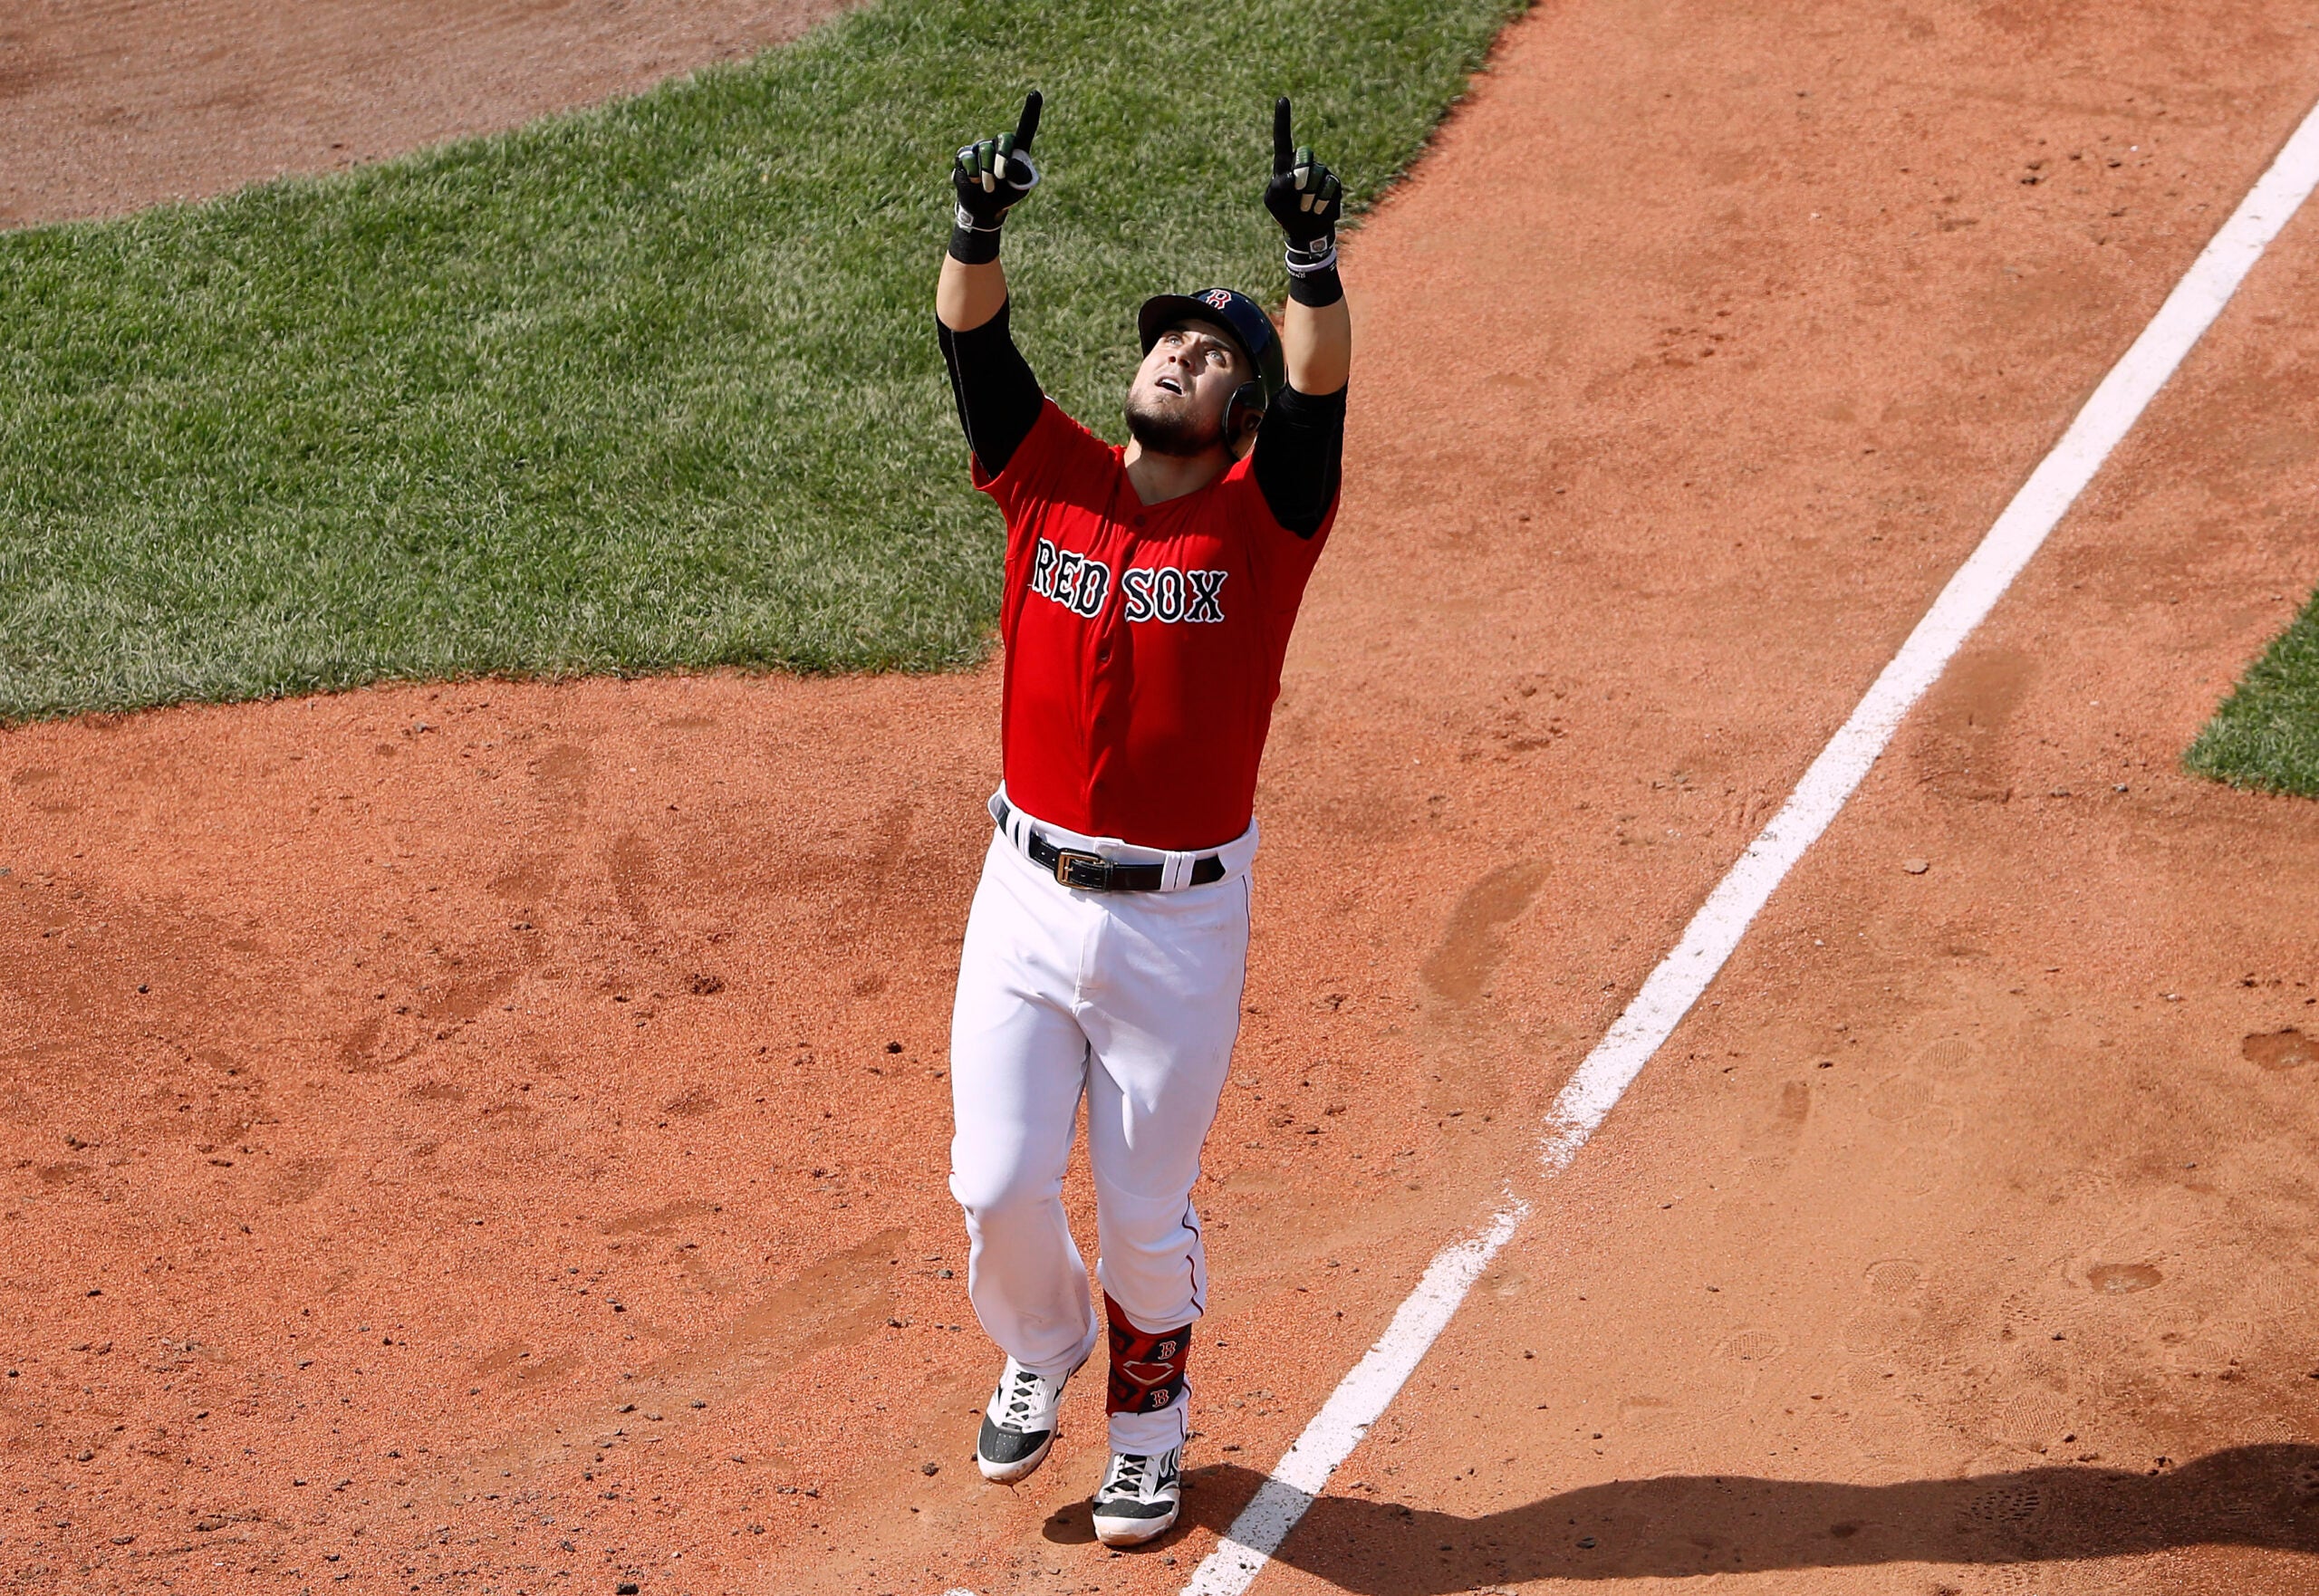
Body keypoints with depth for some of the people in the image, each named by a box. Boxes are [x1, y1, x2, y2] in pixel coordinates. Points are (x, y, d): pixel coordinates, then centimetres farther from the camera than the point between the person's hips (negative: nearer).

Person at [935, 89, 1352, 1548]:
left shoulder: (1263, 517, -5)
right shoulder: (1052, 480, 3)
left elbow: (1321, 388, -21)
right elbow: (973, 342, -7)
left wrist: (1314, 255, -35)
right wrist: (980, 221, -24)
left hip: (1180, 921, -2)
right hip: (1027, 895, 2)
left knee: (1144, 1212, 8)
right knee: (998, 1187, 4)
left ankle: (1149, 1424, 36)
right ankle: (1041, 1354, 37)